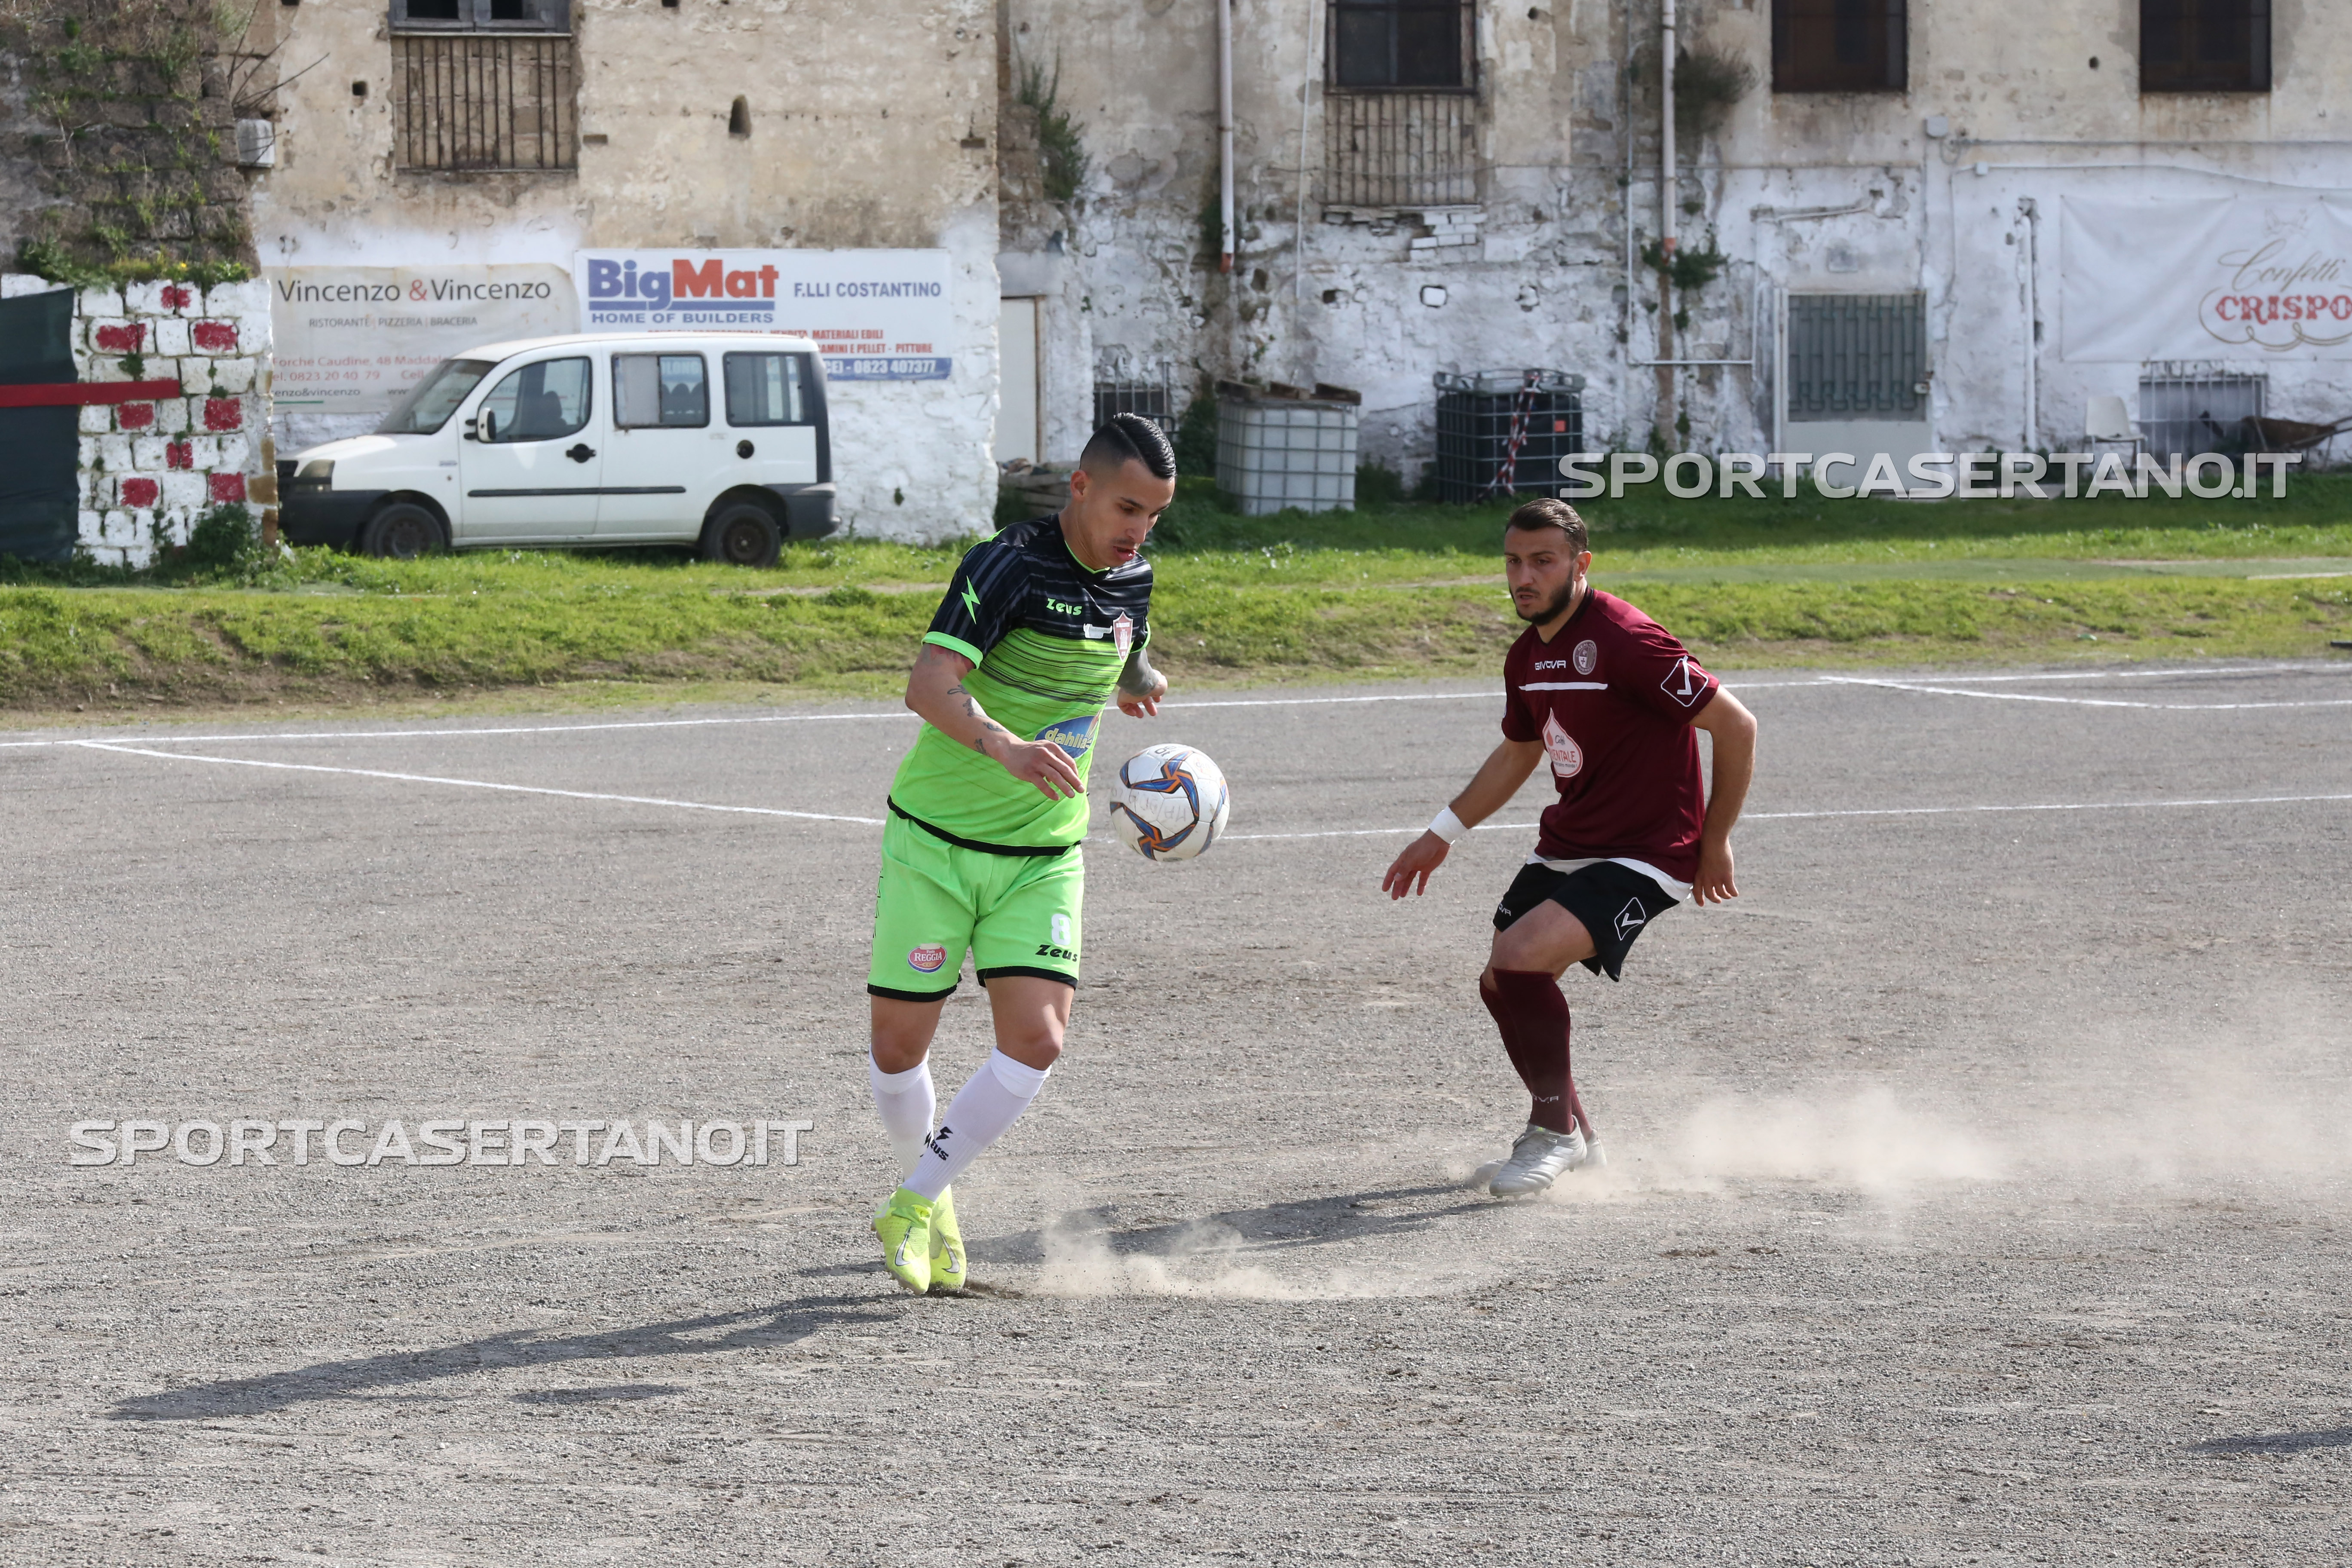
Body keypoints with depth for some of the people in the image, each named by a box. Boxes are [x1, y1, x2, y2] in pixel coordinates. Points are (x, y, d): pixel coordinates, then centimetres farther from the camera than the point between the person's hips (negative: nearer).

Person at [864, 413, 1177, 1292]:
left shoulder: (1130, 579, 4)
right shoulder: (1009, 566, -18)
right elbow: (929, 684, -34)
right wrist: (1005, 746, -47)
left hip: (1043, 856, 4)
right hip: (936, 843, -4)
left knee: (1036, 1040, -13)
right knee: (899, 1045, 0)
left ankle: (913, 1209, 1)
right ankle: (931, 1197, 26)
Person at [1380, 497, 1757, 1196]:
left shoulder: (1624, 640, -21)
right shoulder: (1528, 657, 6)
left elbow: (1735, 724, -17)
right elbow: (1518, 753, 25)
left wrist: (1715, 843, -10)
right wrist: (1442, 835, 23)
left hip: (1642, 859, -9)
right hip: (1563, 846, 9)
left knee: (1519, 959, -25)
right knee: (1501, 985, 9)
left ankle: (1556, 1130, -5)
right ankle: (1576, 1137, 32)